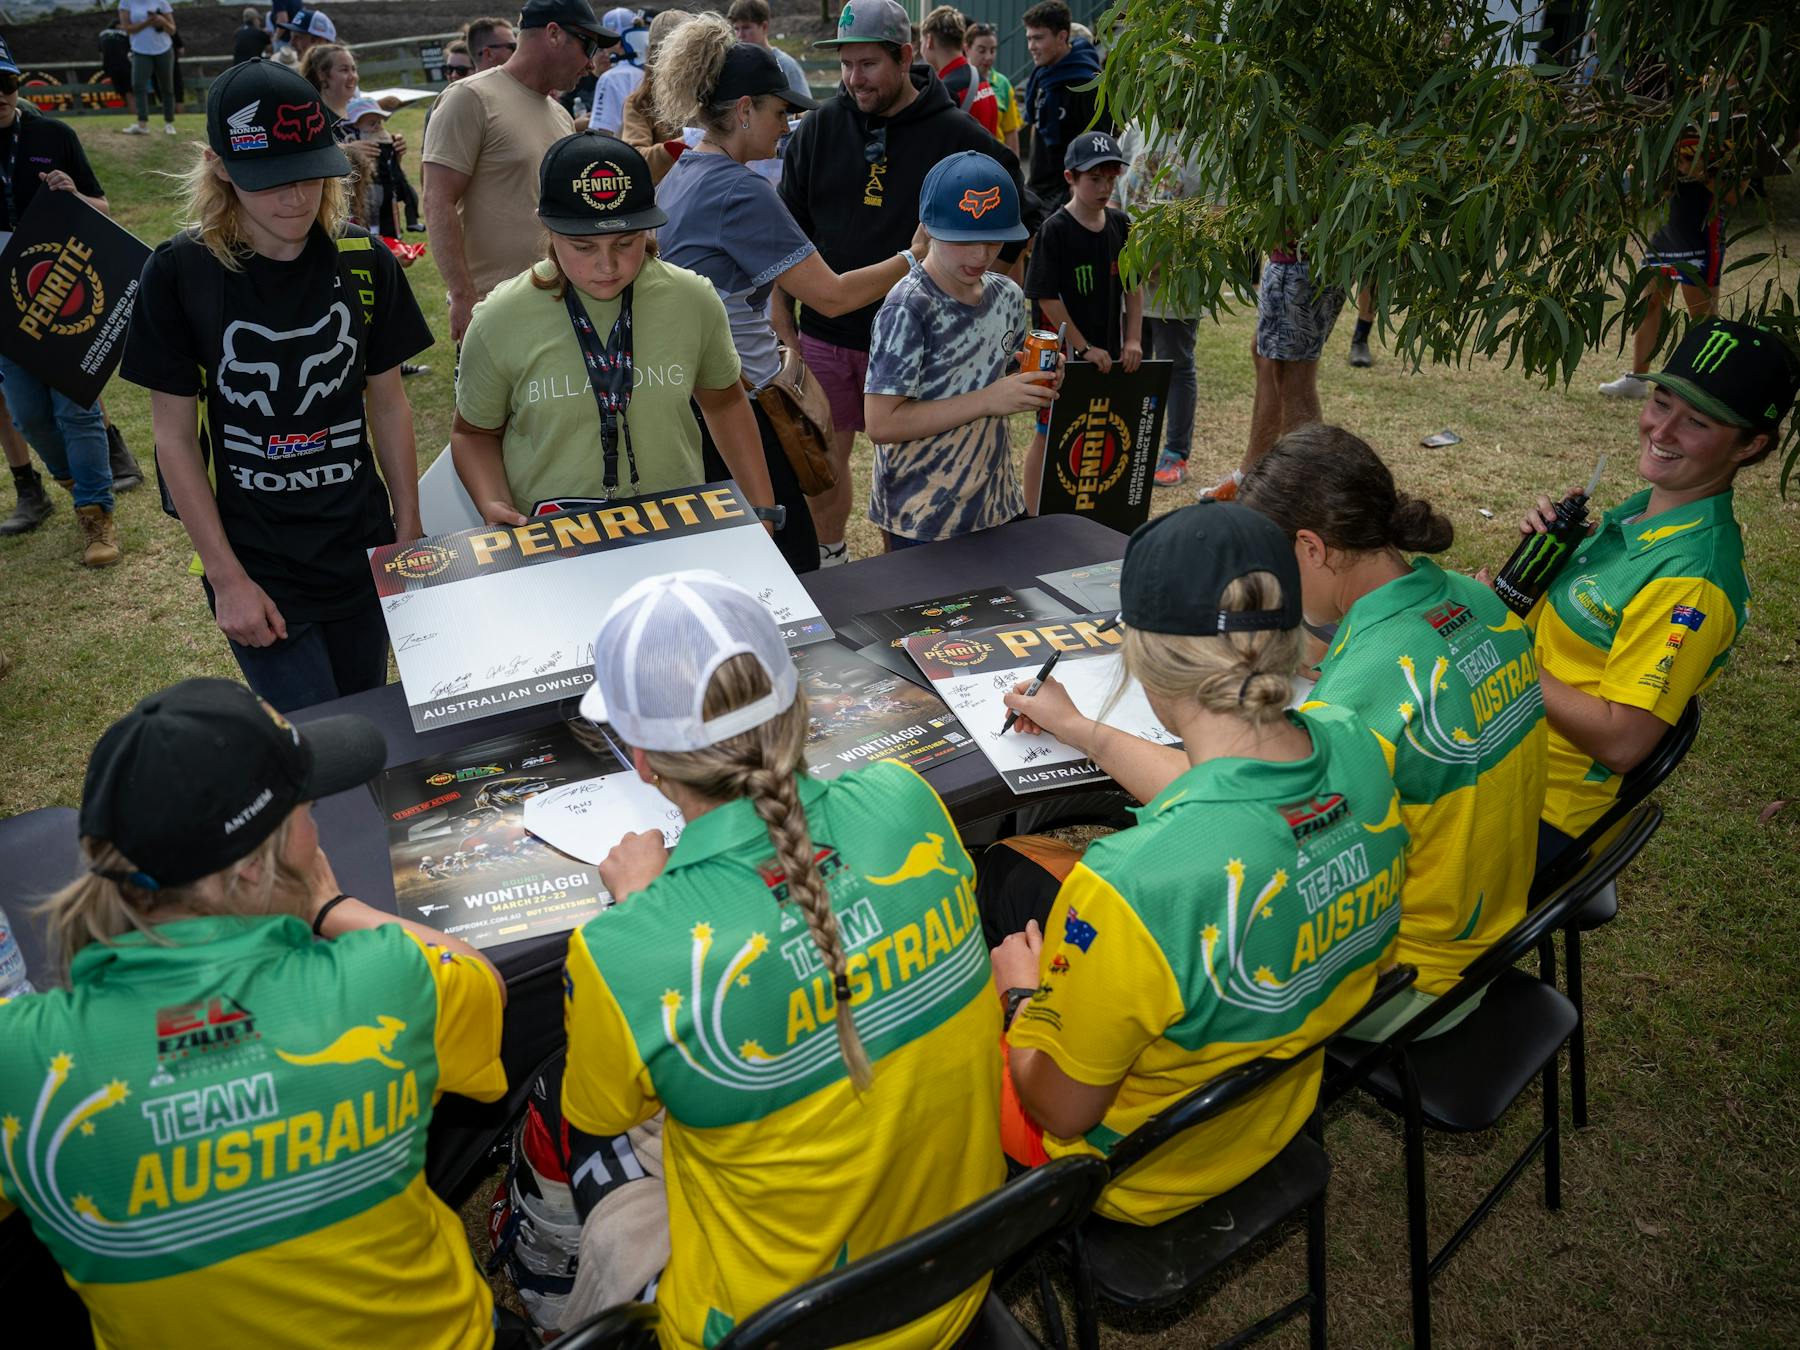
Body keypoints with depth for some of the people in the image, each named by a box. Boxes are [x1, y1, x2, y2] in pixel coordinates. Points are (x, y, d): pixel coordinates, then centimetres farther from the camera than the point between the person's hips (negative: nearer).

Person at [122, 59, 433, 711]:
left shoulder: (364, 261, -3)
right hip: (254, 566, -2)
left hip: (362, 552, 3)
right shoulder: (180, 273, -10)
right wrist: (227, 578, -9)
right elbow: (175, 437, -6)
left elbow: (387, 404, 5)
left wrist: (410, 534, 5)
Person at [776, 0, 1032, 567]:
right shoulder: (821, 128, 3)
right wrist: (782, 323, 4)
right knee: (823, 460, 12)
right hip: (824, 333, 3)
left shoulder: (958, 137, -6)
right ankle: (828, 563, 33)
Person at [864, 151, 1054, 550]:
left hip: (998, 505, 7)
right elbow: (881, 424, -22)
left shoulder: (1006, 295, 4)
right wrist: (987, 400, -24)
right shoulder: (908, 310, -18)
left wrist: (1039, 380, -3)